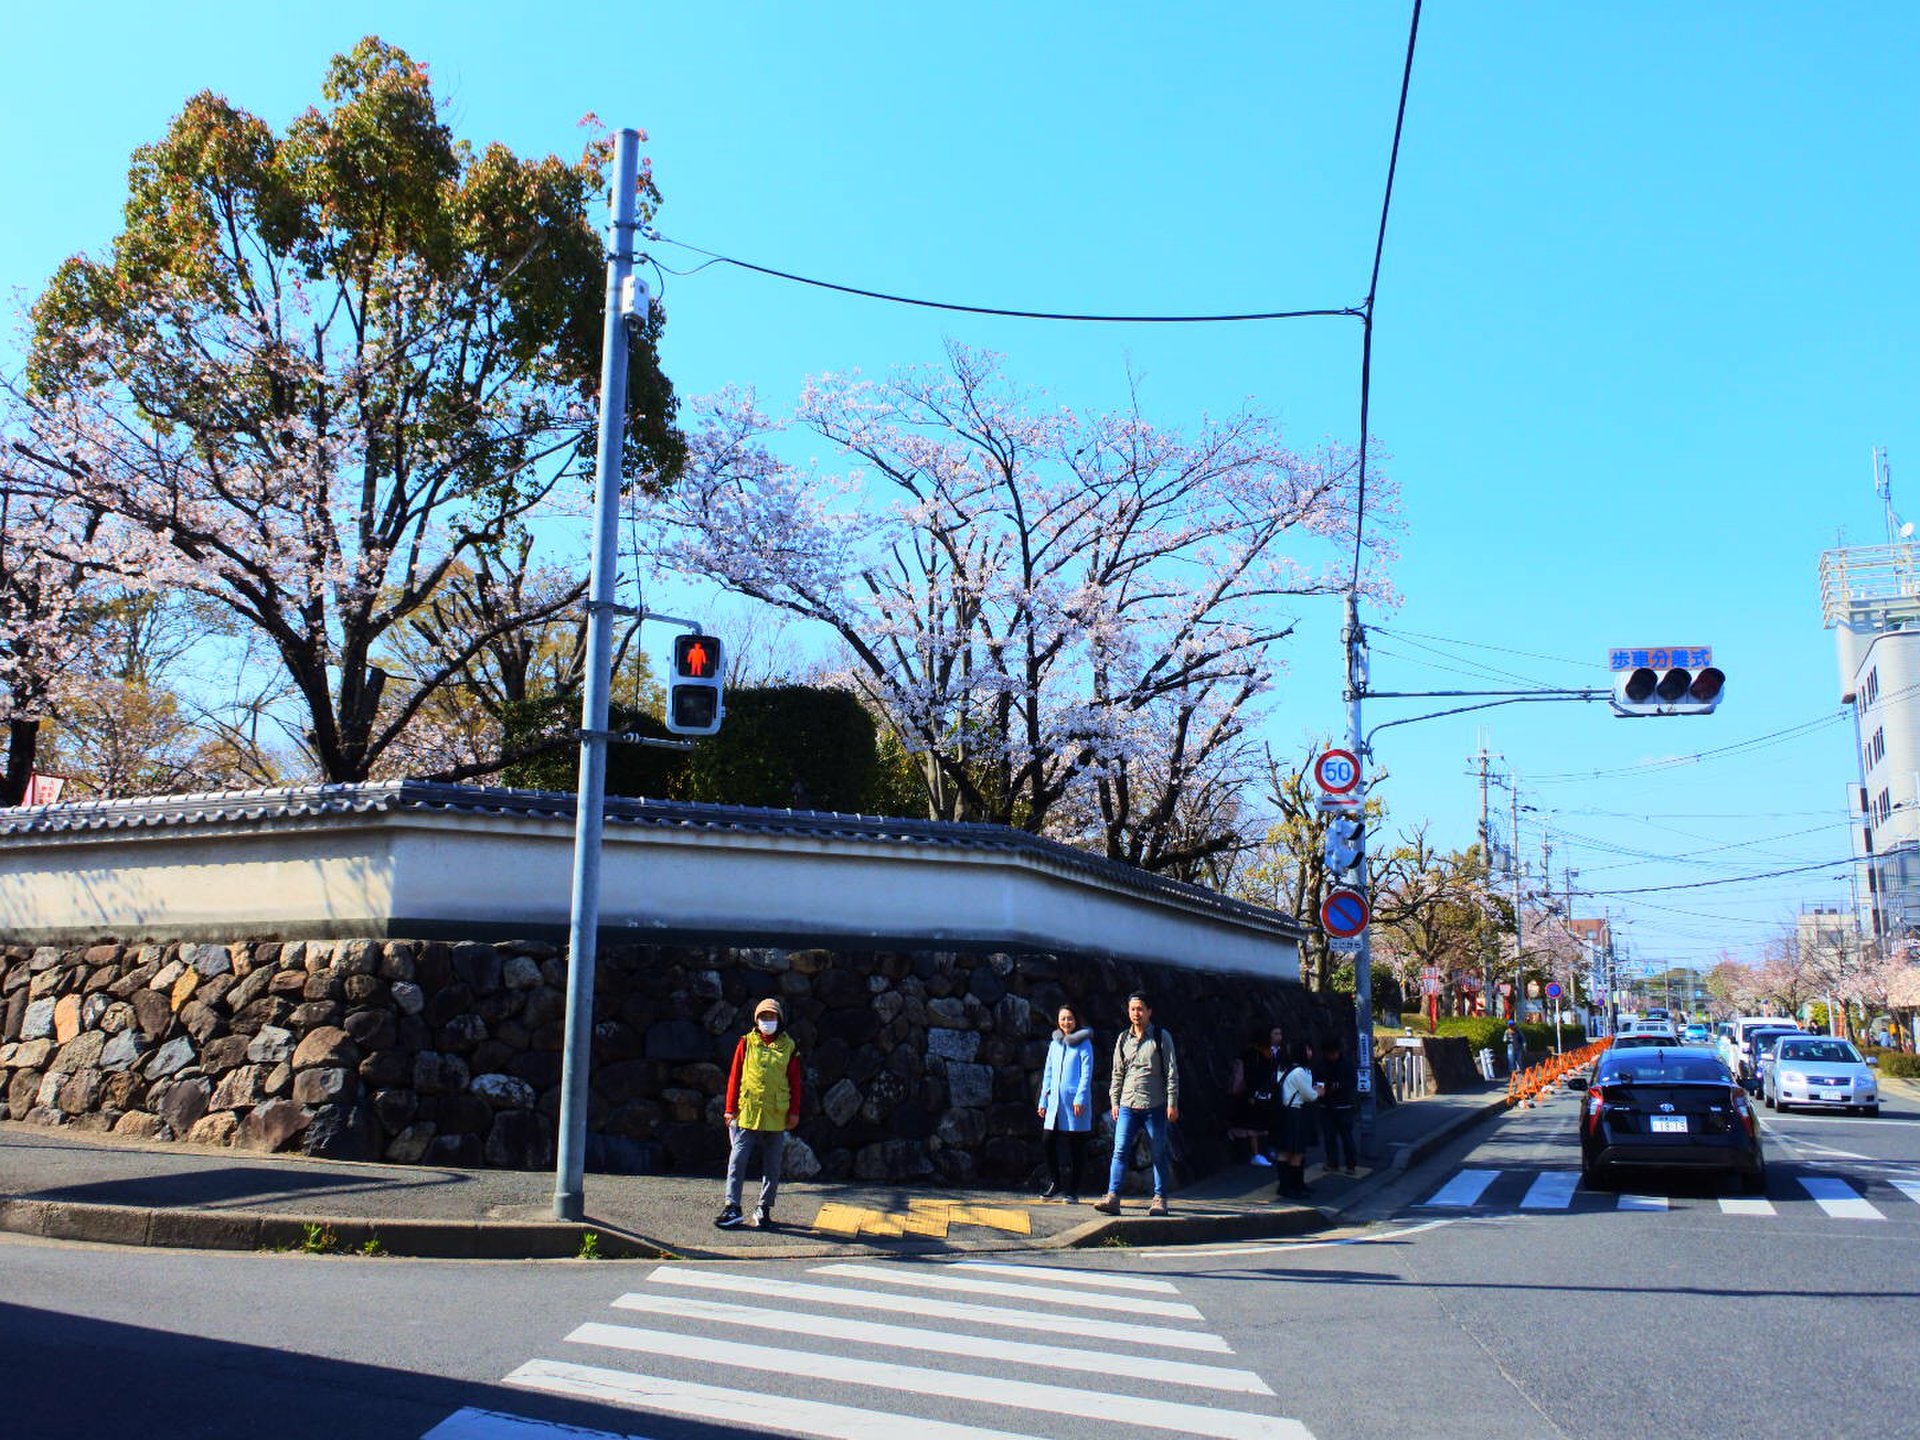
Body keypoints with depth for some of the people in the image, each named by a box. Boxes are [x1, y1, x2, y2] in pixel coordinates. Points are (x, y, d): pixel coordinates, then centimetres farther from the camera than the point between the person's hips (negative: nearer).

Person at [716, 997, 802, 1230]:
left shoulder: (788, 1047, 6)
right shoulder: (746, 1043, 4)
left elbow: (795, 1082, 8)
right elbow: (734, 1077, 4)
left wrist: (794, 1112, 3)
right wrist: (731, 1109, -1)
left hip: (776, 1118, 1)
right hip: (746, 1115, -1)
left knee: (772, 1167, 7)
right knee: (737, 1163, -2)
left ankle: (764, 1210, 17)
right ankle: (732, 1208, 4)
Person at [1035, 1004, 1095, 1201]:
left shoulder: (1083, 1044, 0)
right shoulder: (1054, 1044, 16)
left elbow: (1086, 1074, -6)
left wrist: (1080, 1098, -15)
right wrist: (1043, 1101, 14)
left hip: (1074, 1103, -5)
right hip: (1055, 1102, 5)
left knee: (1075, 1146, 1)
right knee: (1049, 1142, 0)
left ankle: (1072, 1190, 8)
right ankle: (1054, 1186, 13)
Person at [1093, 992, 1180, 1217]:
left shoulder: (1161, 1037, 1)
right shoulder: (1123, 1039, 11)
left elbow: (1172, 1072, -1)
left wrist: (1172, 1103, -6)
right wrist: (1114, 1101, 11)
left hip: (1155, 1106, -3)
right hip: (1127, 1106, 3)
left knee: (1159, 1154, 3)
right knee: (1119, 1150, -6)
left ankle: (1160, 1199, 11)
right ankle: (1113, 1198, -10)